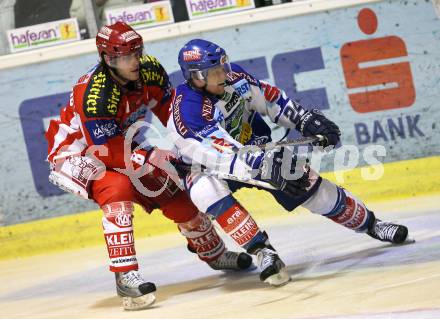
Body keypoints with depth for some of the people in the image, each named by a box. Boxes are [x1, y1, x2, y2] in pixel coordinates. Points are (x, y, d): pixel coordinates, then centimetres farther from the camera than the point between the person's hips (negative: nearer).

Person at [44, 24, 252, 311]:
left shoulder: (151, 71, -15)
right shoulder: (94, 94, -35)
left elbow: (170, 111, 2)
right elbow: (107, 152, -35)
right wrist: (150, 158, -41)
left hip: (125, 146, 7)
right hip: (78, 154, -7)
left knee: (175, 196, 7)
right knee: (118, 190, -36)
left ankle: (214, 254, 33)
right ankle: (125, 276, -37)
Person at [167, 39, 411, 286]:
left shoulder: (234, 76, -17)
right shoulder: (186, 110, -34)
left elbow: (269, 98, 0)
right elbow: (226, 154, -41)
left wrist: (306, 120, -8)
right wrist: (265, 166, -50)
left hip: (255, 147, 5)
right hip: (208, 165, -4)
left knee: (308, 184, -3)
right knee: (206, 190, -37)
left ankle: (370, 224, 17)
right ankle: (263, 251, -32)